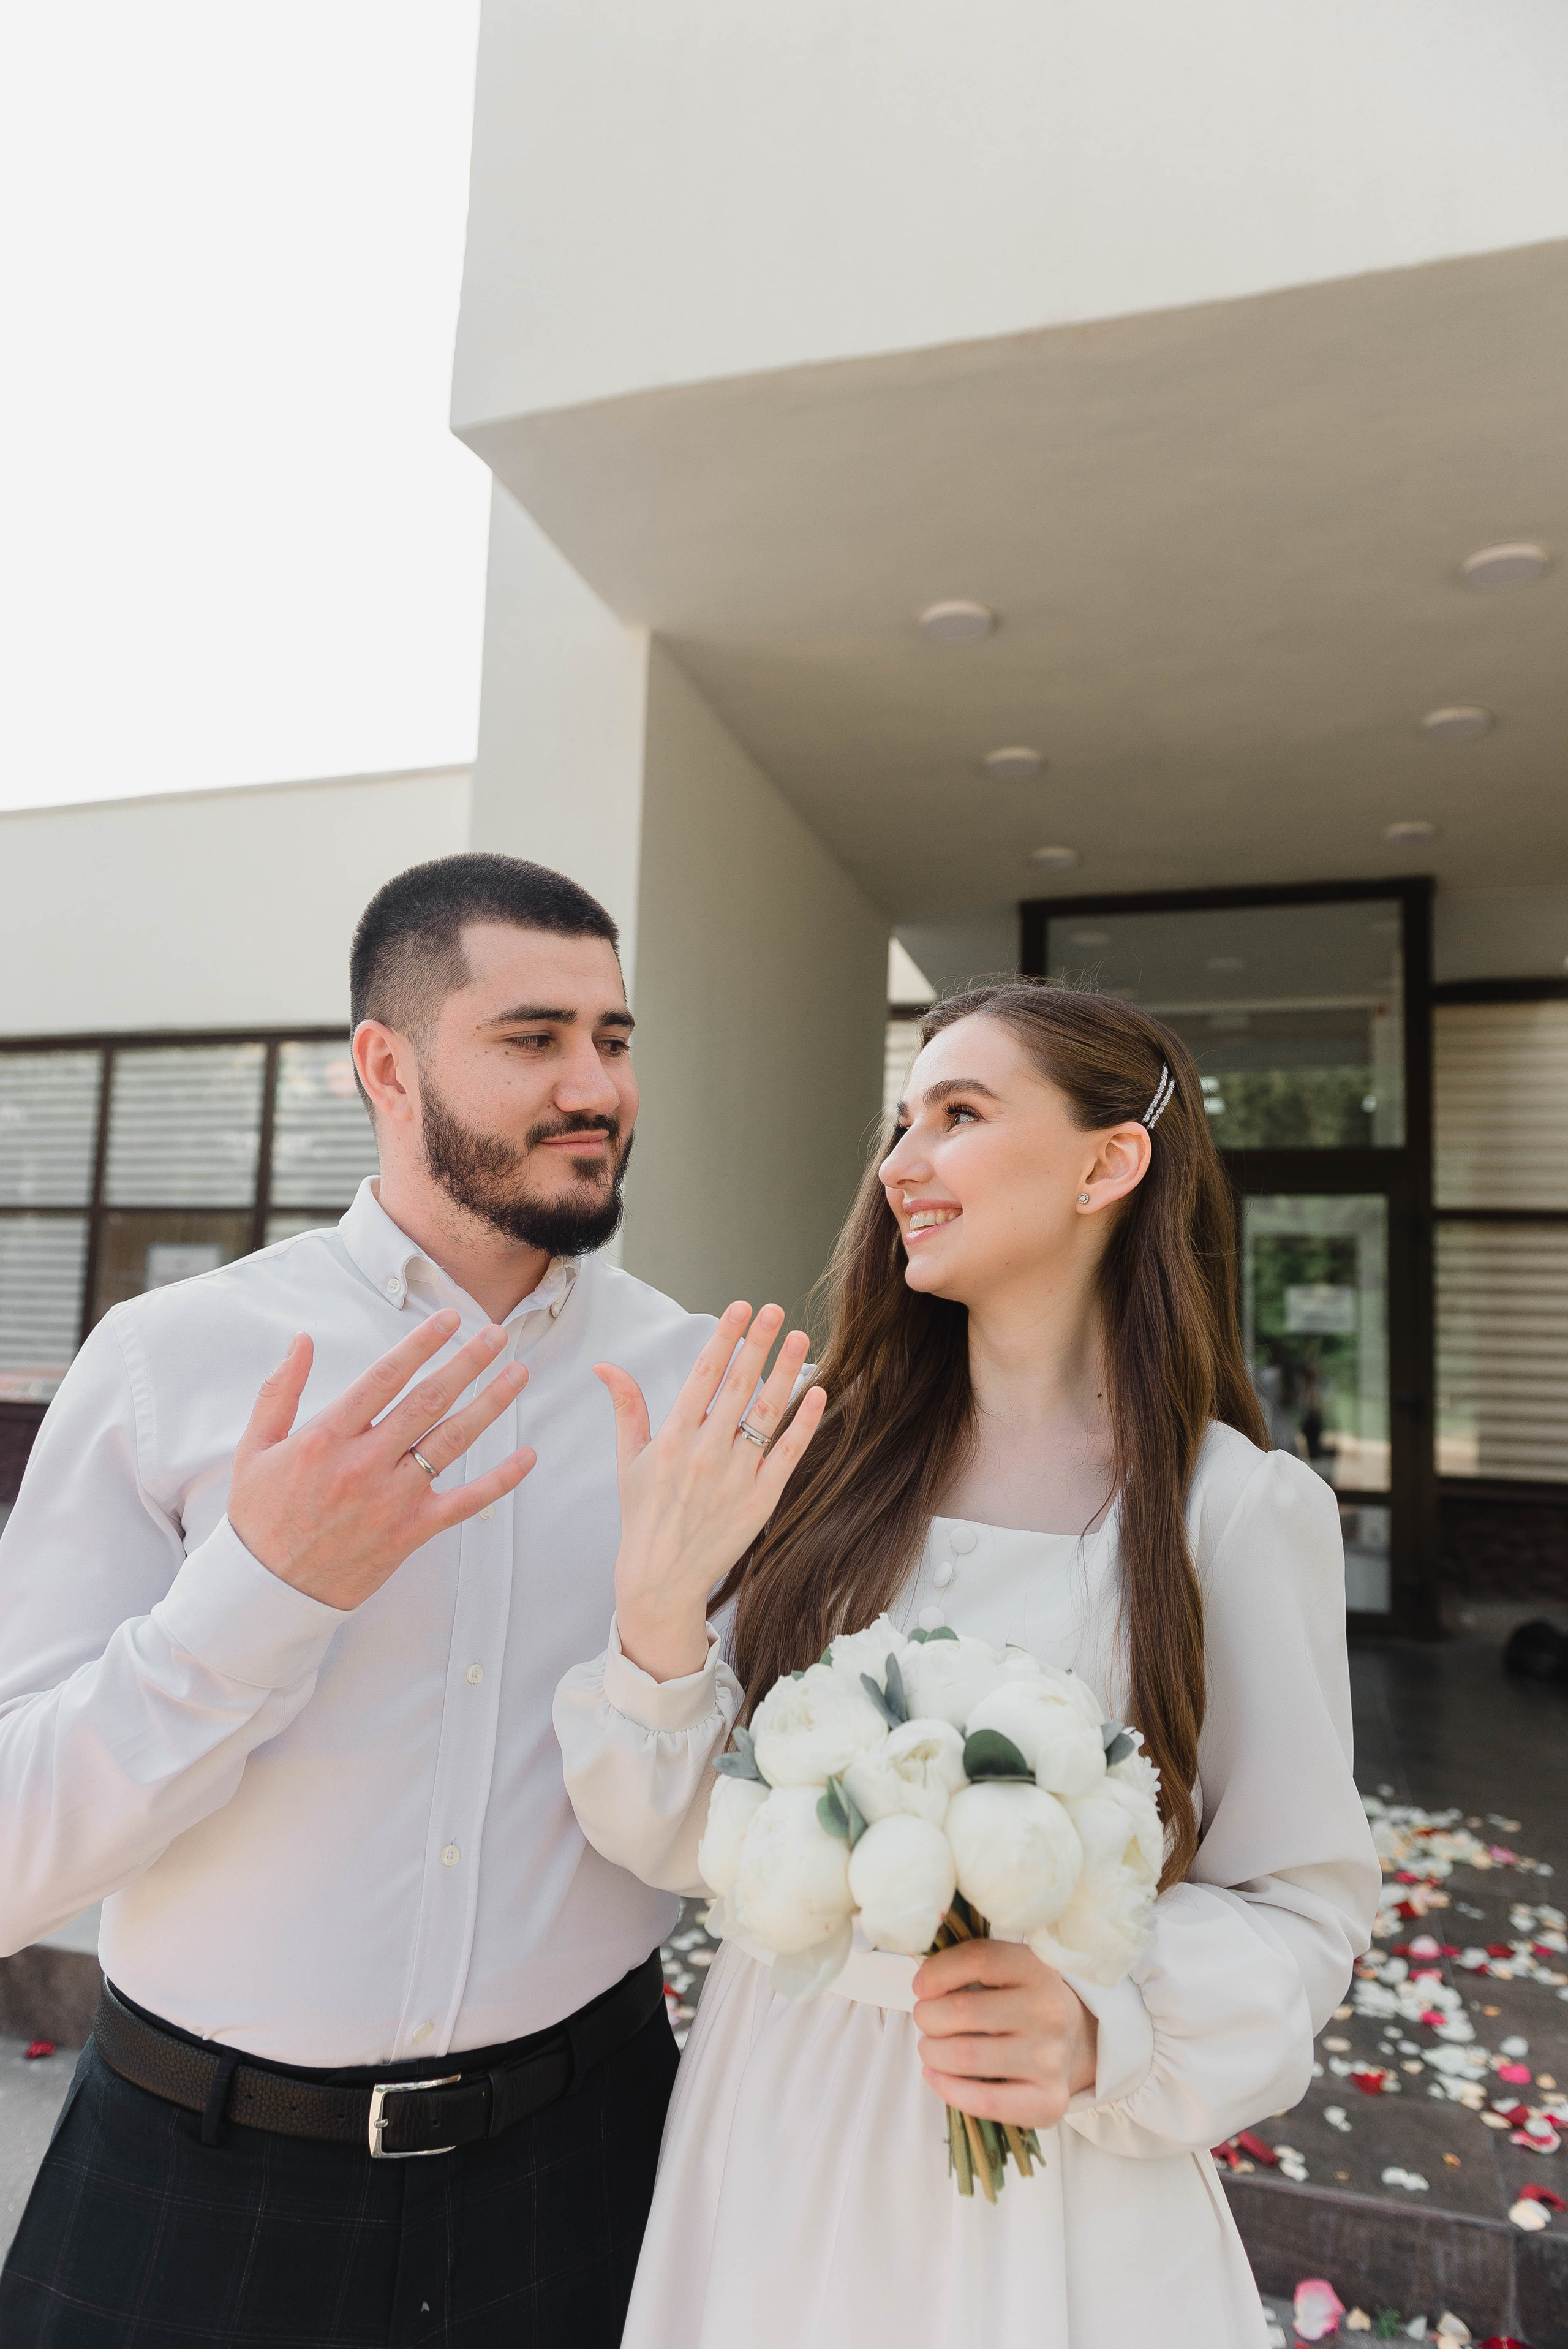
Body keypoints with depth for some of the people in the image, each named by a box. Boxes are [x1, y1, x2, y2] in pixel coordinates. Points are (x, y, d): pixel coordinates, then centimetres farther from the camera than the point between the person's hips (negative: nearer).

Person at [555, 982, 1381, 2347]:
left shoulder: (1246, 1510, -14)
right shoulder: (833, 1459, -7)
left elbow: (1302, 1901, -6)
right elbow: (682, 1841, -5)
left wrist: (1108, 2034, -22)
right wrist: (657, 1614, -22)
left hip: (1052, 2179, -2)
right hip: (768, 2124, 3)